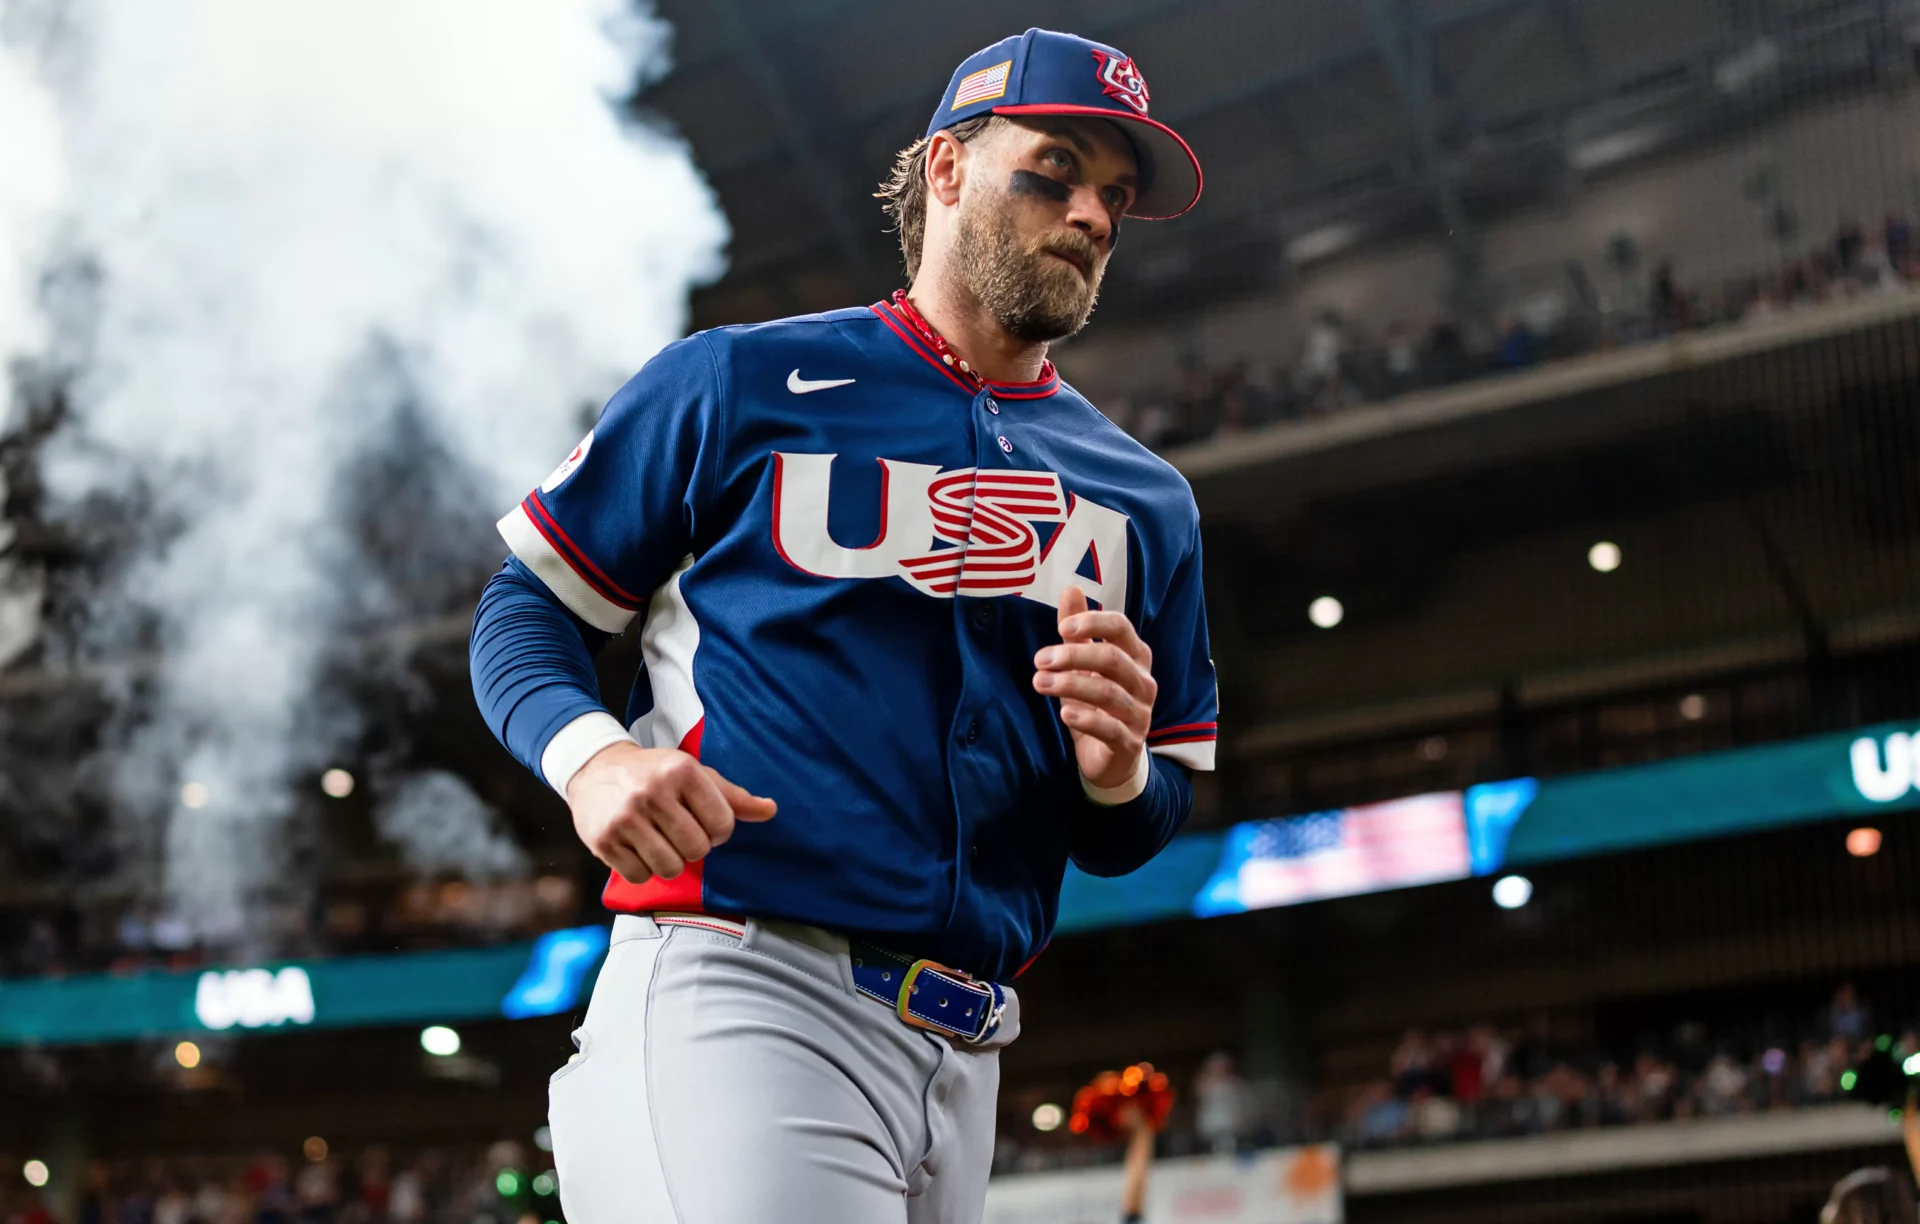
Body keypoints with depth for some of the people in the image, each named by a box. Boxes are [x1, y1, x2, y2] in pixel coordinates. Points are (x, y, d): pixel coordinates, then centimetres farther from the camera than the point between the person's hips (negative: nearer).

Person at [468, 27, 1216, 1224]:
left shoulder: (1146, 500, 18)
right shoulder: (739, 384, 5)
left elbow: (1131, 841, 20)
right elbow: (526, 609, 7)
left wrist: (1117, 772, -5)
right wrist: (589, 754, -15)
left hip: (965, 1056, 6)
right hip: (734, 992, -5)